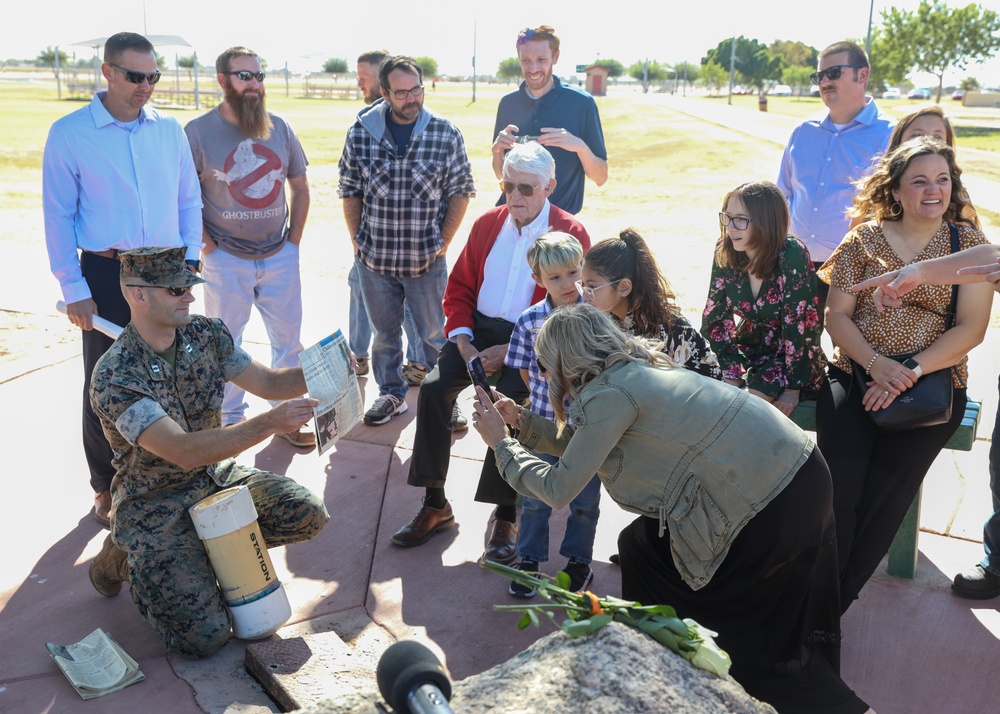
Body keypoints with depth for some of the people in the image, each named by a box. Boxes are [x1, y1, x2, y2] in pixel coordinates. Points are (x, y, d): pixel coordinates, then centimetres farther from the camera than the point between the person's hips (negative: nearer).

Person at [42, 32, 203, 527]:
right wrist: (73, 289, -7)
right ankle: (106, 489, 23)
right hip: (106, 275, -3)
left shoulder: (170, 130, 5)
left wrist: (189, 258, 2)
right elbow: (58, 216, -4)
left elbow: (189, 199, 12)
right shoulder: (69, 133, -5)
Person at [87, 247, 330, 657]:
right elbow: (186, 451, -34)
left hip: (216, 478, 6)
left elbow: (268, 383, 2)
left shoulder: (207, 335, -5)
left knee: (308, 515, -14)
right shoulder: (114, 377, -25)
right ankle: (123, 559, 11)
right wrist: (269, 424, -41)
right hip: (156, 506, -6)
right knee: (205, 637, -15)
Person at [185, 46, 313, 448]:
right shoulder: (198, 132, -7)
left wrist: (294, 239, 7)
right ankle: (230, 419, 25)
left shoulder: (279, 128, 5)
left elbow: (300, 186, 13)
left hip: (280, 257, 3)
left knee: (289, 339, 10)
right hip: (226, 260, -3)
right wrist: (207, 244, -9)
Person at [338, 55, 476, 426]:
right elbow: (350, 191, 5)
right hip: (374, 258, 2)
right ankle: (392, 394, 35)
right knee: (384, 334, 17)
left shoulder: (446, 134, -5)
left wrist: (443, 242, -4)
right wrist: (358, 241, 2)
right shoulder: (361, 133, -3)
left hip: (427, 259, -1)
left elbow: (460, 191, 0)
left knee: (435, 335, 10)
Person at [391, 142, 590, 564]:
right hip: (479, 328, 5)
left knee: (510, 402, -31)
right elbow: (459, 288, 14)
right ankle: (435, 506, -6)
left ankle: (505, 518, -13)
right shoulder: (487, 224, 12)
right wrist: (462, 342, -4)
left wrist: (510, 350, -16)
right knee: (433, 388, -19)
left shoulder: (571, 235, -3)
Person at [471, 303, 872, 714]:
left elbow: (559, 490, -14)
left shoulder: (609, 393, -17)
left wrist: (501, 443, -2)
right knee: (642, 544, 15)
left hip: (777, 505, -9)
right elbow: (581, 447, 22)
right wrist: (522, 420, 19)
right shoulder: (635, 371, 10)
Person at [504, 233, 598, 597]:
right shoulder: (529, 321, -9)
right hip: (544, 423, 0)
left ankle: (578, 560, 34)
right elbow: (526, 370, 3)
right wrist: (549, 396, -4)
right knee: (535, 496, 12)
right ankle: (529, 559, 32)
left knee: (585, 498, 14)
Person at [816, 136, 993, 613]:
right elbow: (836, 314, 4)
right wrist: (876, 364, -14)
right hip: (856, 373, 1)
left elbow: (971, 328, -2)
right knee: (839, 487, -22)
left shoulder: (969, 243, 7)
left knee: (884, 492, -20)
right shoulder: (865, 239, 8)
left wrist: (910, 371, -15)